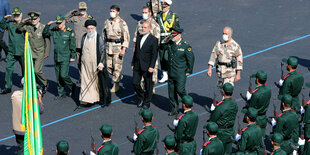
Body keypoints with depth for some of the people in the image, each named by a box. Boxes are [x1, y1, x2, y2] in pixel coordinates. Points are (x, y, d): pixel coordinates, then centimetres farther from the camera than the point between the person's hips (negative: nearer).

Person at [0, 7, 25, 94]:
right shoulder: (10, 23, 5)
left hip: (22, 52, -2)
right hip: (12, 51, 3)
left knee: (24, 69, 9)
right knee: (9, 68, 0)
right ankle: (7, 87, 7)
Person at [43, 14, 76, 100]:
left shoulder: (70, 32, -8)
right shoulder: (54, 31, 4)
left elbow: (73, 45, -5)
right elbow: (45, 33, 14)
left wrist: (73, 57, -5)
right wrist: (48, 25, -1)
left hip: (65, 58, -5)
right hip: (56, 57, 5)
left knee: (63, 75, -11)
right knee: (58, 76, 8)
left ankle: (71, 86, 17)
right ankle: (61, 93, 18)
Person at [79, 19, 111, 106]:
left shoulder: (98, 38, -8)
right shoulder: (84, 37, 6)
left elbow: (103, 51, -8)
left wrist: (101, 63, -16)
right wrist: (81, 62, 16)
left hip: (96, 64, -4)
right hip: (86, 64, 4)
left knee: (98, 81, 5)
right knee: (86, 81, 0)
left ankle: (102, 98, 20)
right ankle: (89, 99, 3)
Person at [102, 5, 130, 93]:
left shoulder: (122, 23, -10)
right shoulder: (107, 22, 7)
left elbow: (126, 37, -11)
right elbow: (104, 34, 18)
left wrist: (123, 49, -18)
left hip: (118, 47, -5)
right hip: (108, 46, 6)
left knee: (117, 66, -2)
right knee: (109, 66, 8)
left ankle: (116, 84, 10)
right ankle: (119, 76, 33)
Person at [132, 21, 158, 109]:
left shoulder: (153, 40, -8)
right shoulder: (139, 38, 11)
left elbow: (154, 54, -12)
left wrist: (151, 66, -19)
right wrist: (133, 63, 14)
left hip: (147, 67, -5)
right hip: (137, 66, 5)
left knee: (148, 85, 5)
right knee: (135, 83, 2)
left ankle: (147, 102, 20)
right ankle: (142, 98, 24)